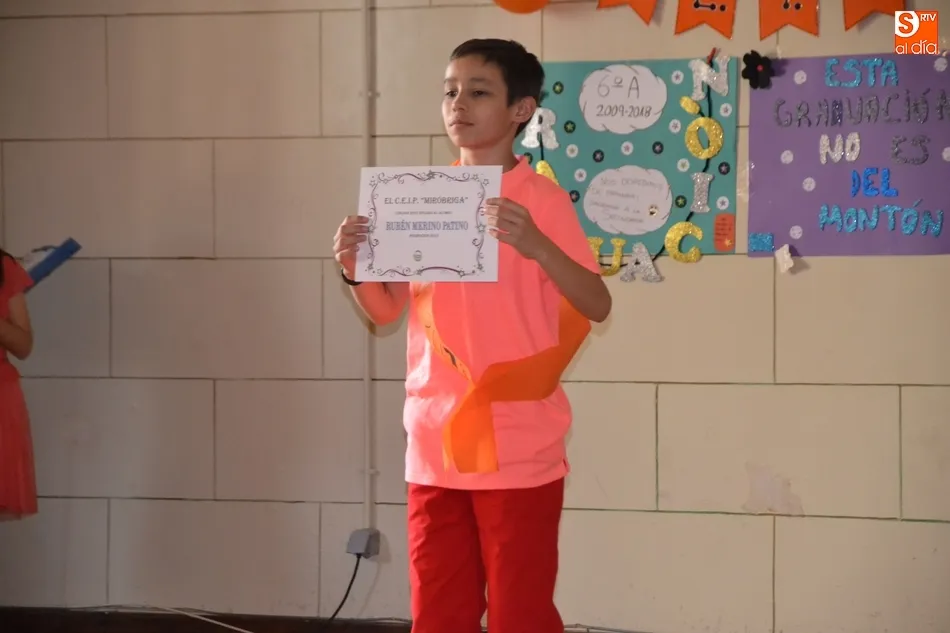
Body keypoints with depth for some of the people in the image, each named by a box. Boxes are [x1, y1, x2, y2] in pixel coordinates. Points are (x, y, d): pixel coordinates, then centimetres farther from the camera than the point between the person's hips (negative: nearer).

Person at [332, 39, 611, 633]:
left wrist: (535, 245, -28)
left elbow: (597, 305, -13)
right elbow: (387, 309, 12)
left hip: (519, 447, -5)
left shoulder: (543, 200, -7)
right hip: (435, 443, 5)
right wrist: (355, 269, -8)